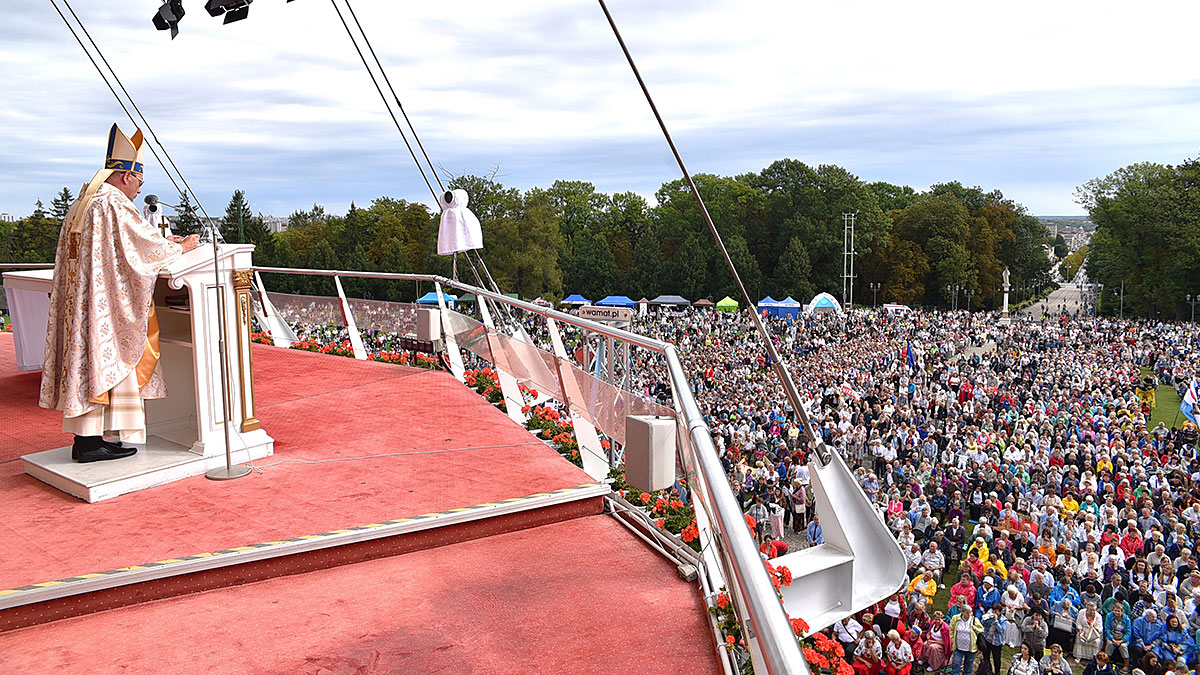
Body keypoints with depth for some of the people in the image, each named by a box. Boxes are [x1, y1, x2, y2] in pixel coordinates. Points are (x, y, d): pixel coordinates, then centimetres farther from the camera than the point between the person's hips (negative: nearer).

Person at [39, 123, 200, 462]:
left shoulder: (83, 202, 17)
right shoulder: (114, 204, -14)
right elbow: (145, 244, -12)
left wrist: (163, 241, 20)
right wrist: (181, 247, 4)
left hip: (79, 301, 10)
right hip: (102, 303, -10)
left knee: (87, 364, 11)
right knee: (99, 362, -5)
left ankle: (86, 438, 15)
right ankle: (88, 443, -2)